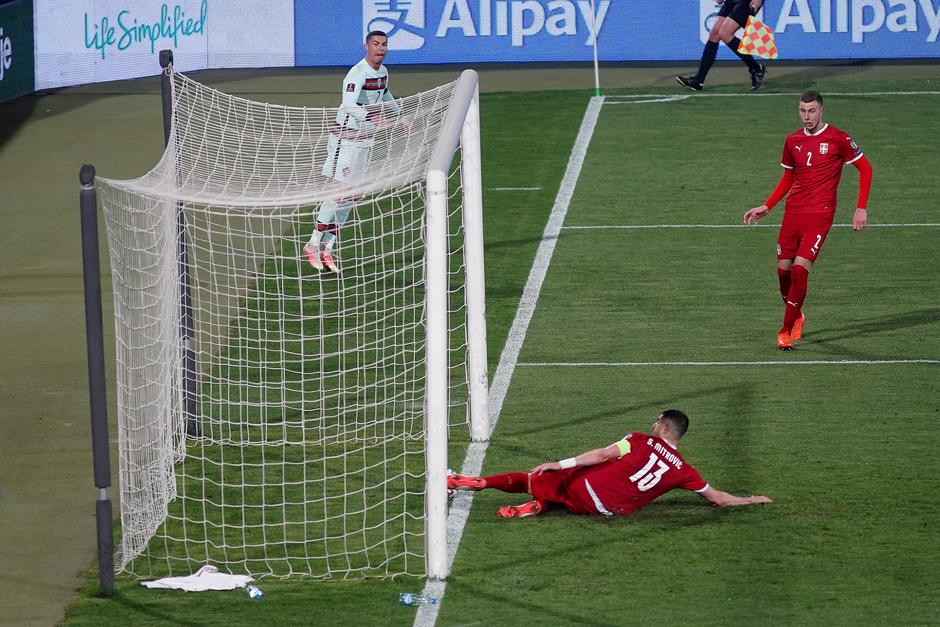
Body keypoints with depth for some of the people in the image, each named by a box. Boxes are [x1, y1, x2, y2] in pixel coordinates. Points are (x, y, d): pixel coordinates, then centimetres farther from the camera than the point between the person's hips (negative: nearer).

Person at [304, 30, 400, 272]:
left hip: (365, 138, 9)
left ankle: (327, 248, 13)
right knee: (338, 193, -10)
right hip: (345, 137, -9)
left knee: (351, 197, 8)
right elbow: (349, 105, -36)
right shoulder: (357, 74, -21)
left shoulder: (382, 71, 7)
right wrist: (371, 116, -51)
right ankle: (313, 245, -1)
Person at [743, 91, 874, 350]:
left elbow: (865, 168, 0)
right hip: (793, 212, 5)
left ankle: (786, 331, -7)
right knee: (784, 269, 6)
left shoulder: (837, 139, -6)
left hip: (819, 214, -5)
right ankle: (796, 317, 32)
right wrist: (766, 207, 17)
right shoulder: (793, 141, 9)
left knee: (800, 269, -15)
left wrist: (861, 209, -5)